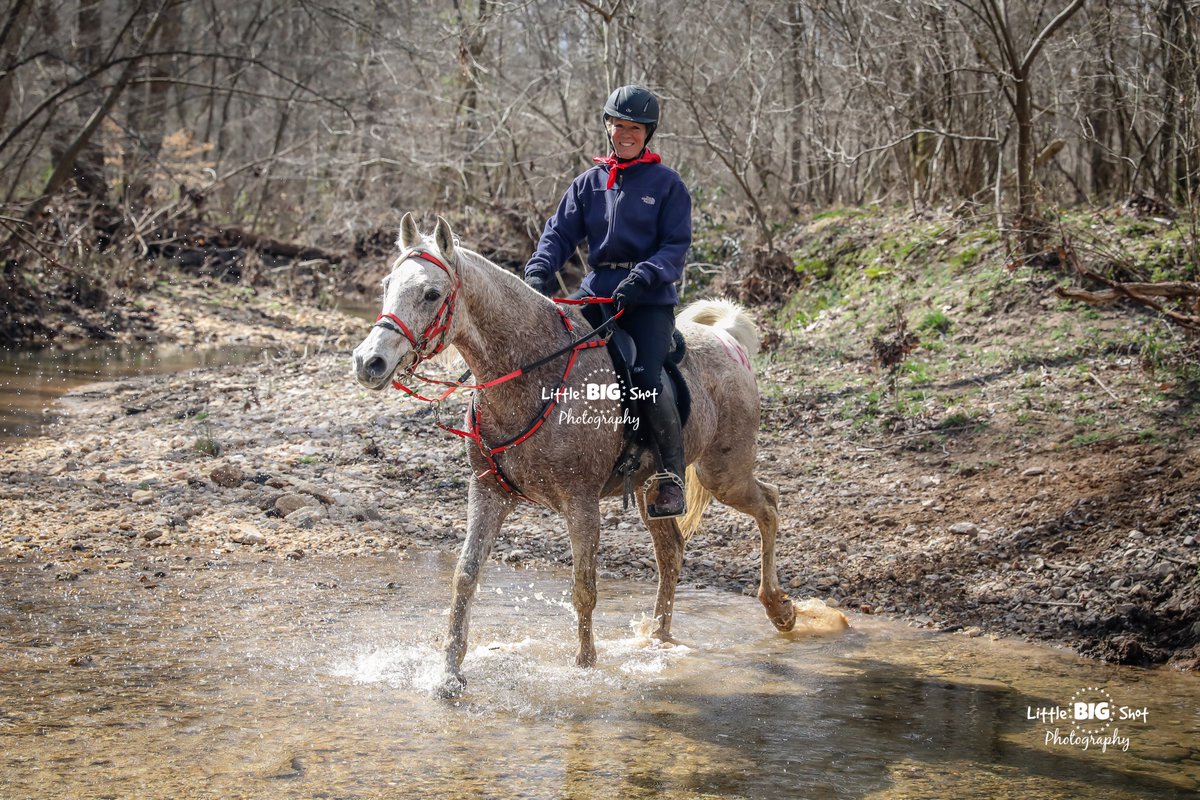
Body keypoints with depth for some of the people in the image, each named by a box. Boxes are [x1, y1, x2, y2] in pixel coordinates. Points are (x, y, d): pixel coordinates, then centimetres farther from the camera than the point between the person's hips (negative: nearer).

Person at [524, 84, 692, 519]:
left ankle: (672, 475, -9)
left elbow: (676, 247, -3)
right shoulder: (589, 182, 13)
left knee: (645, 379, -22)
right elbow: (560, 233, 8)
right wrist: (539, 270, -11)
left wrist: (642, 277, -21)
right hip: (597, 292, 4)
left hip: (650, 299, -4)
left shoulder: (667, 184, 3)